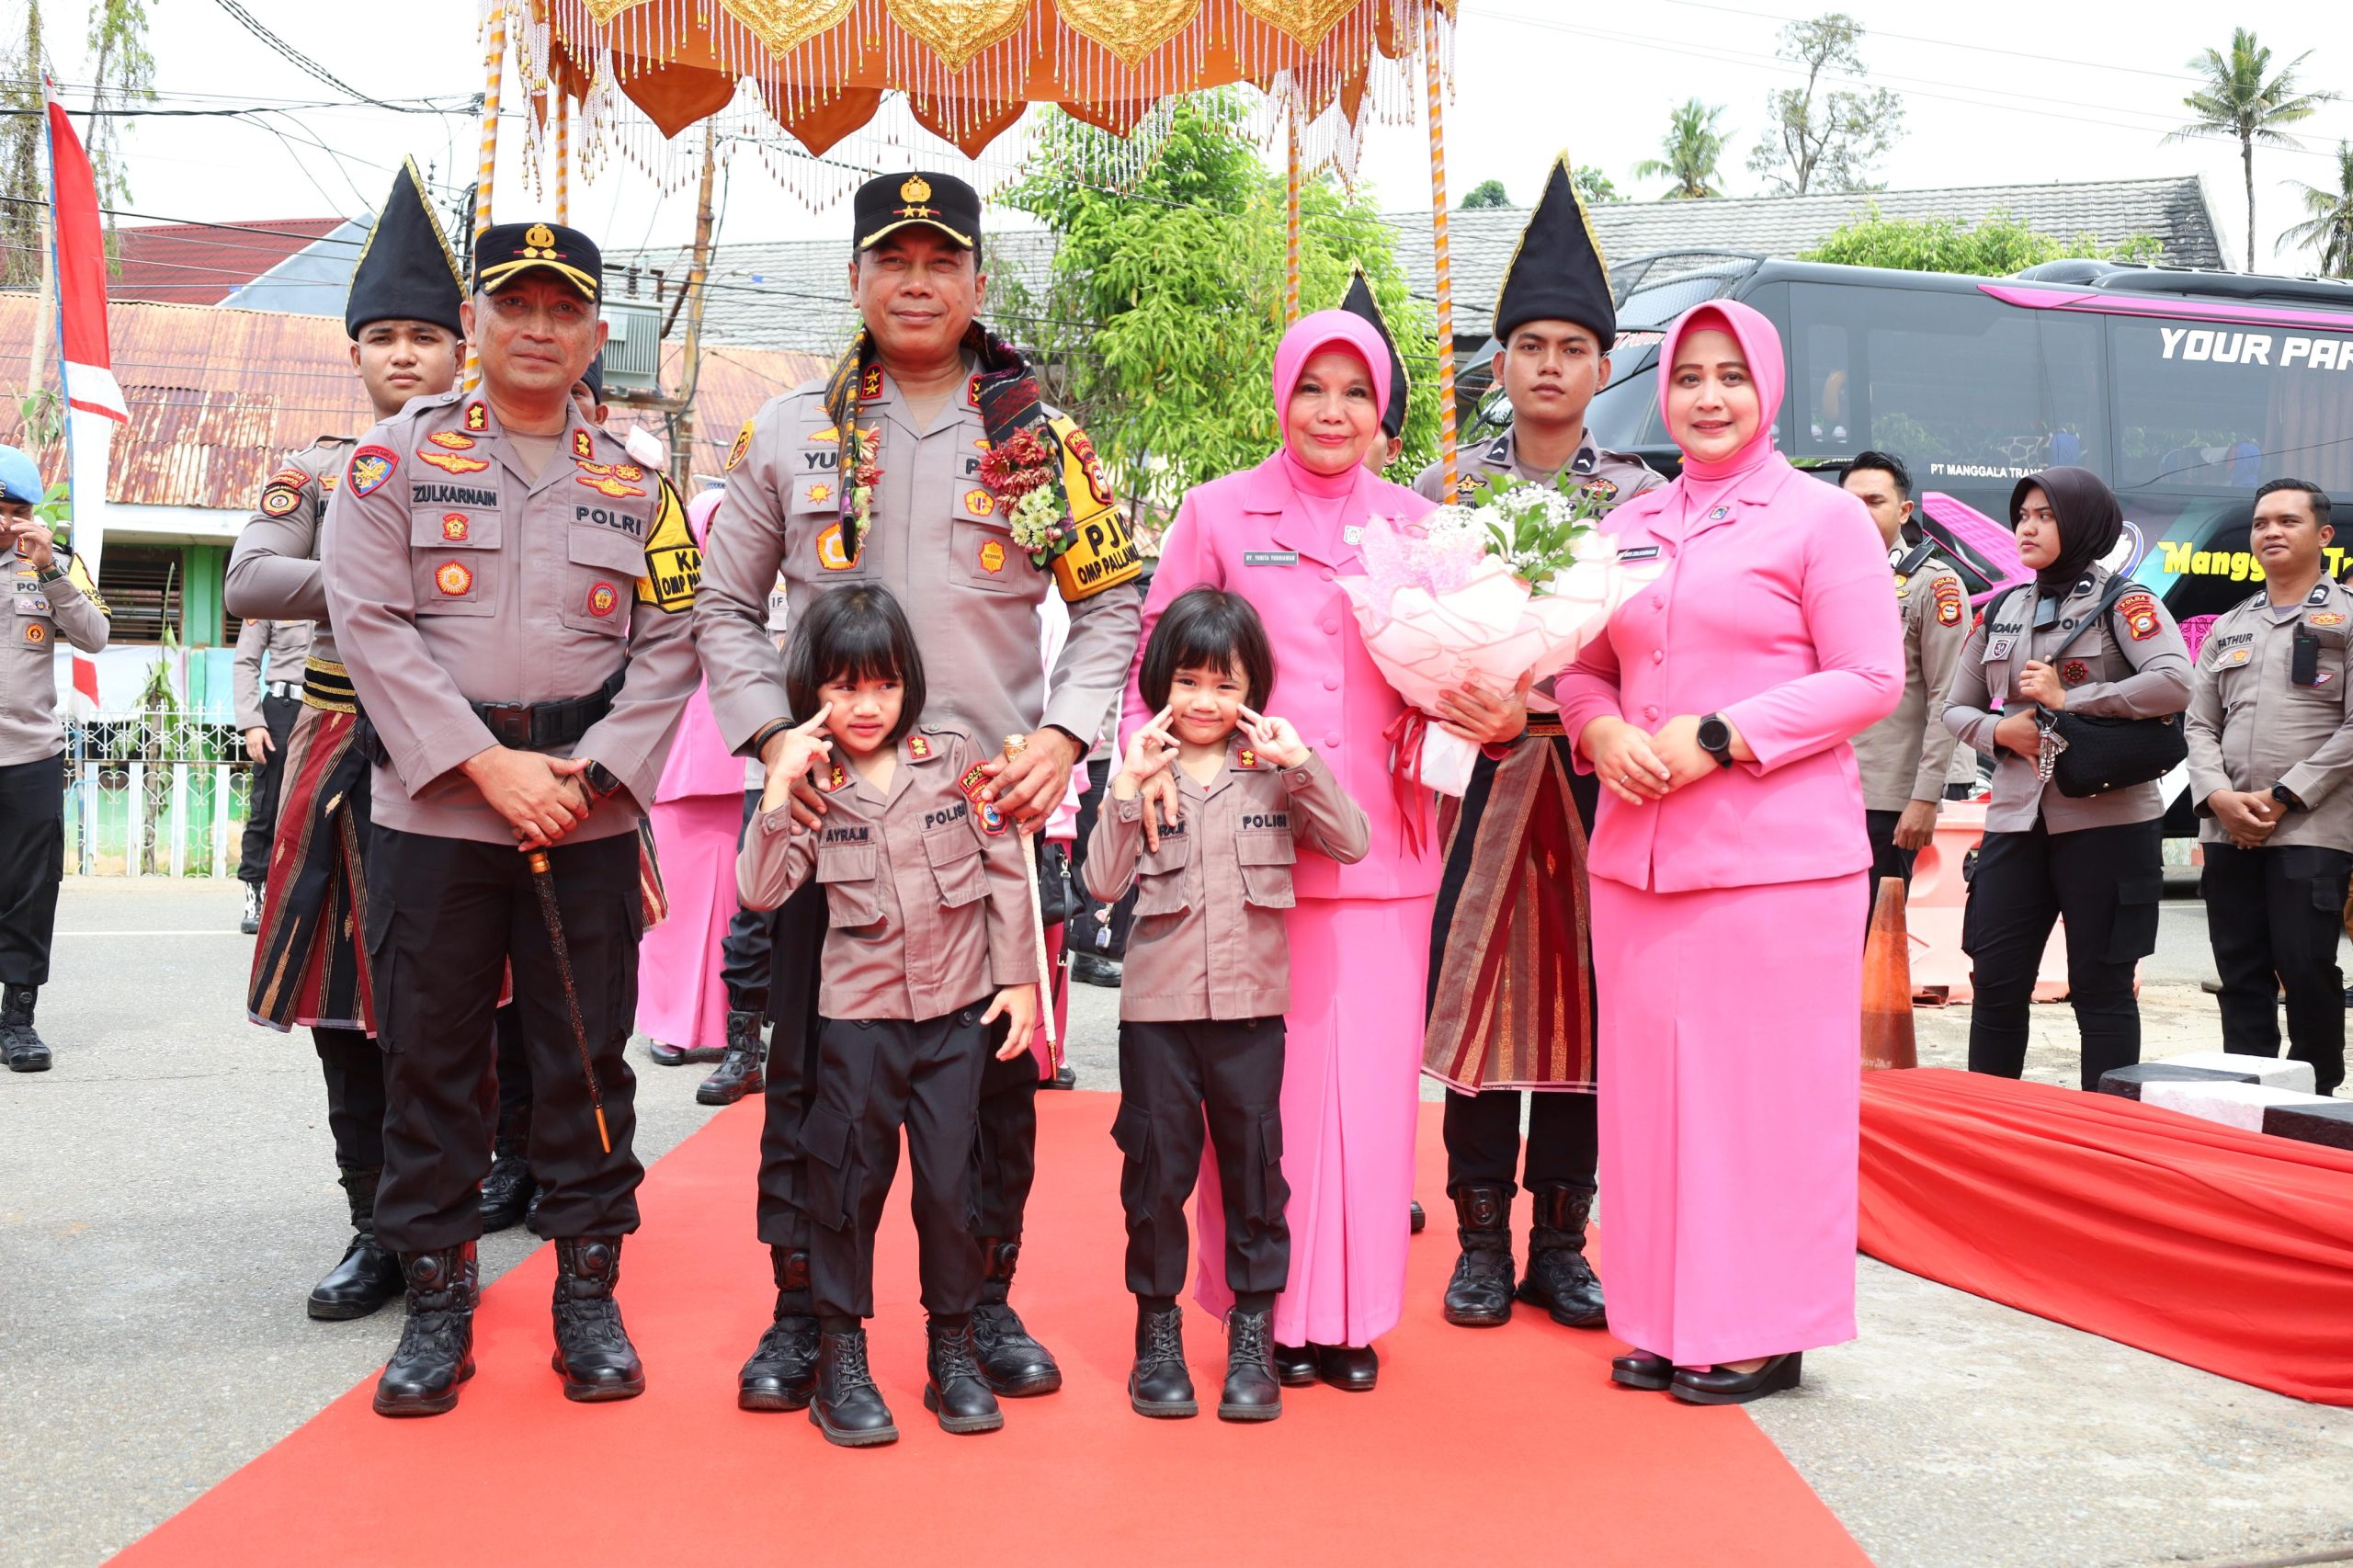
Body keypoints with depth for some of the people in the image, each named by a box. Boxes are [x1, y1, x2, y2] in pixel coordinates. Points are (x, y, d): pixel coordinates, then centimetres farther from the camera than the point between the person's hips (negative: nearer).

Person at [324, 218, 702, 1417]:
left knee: (586, 1058, 5)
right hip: (431, 812, -1)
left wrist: (588, 776, -9)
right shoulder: (395, 458, 5)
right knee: (429, 1058, 5)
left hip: (590, 820, 1)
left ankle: (588, 1293, 18)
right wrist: (487, 765, -13)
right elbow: (370, 623, -5)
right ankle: (437, 1298, 18)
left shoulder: (635, 487, 10)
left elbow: (668, 649, 5)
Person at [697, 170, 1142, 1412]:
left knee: (997, 1056, 6)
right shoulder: (790, 432, 8)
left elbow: (1113, 602, 7)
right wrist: (773, 735, -5)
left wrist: (1064, 733, -7)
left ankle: (985, 1300, 21)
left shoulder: (1043, 438, 6)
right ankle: (803, 1308, 18)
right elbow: (724, 607, 10)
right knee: (811, 1059, 4)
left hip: (994, 798, 0)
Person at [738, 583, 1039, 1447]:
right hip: (860, 1016, 0)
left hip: (958, 1011, 0)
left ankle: (951, 1345, 23)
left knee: (949, 1182, 7)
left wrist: (1019, 977, 1)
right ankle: (841, 1355, 19)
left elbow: (1006, 873, 3)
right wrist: (780, 787, -19)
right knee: (851, 1180, 6)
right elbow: (760, 891, -12)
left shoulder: (958, 761, -1)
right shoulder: (811, 786, -1)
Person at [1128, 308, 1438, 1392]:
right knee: (1262, 1074, 1)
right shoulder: (1220, 513, 5)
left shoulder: (1414, 524, 12)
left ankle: (1350, 1310, 17)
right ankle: (1270, 1307, 14)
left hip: (1379, 842, 2)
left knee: (1370, 1069, 4)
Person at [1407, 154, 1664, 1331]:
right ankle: (1482, 1242, 14)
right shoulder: (1444, 489, 7)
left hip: (1594, 784, 0)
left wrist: (1535, 706, -15)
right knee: (1478, 1000, 2)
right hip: (1483, 787, 0)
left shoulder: (1639, 498, 6)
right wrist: (1465, 706, -14)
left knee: (1582, 1001, 5)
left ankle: (1559, 1243, 17)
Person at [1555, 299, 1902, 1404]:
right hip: (1639, 853, 5)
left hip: (1777, 856, -5)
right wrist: (1602, 733, -4)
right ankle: (1662, 1320, 19)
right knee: (1649, 1084, 8)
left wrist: (1719, 739, -15)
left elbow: (1870, 679, -7)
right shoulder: (1629, 527, 15)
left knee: (1765, 1090, 0)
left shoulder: (1823, 518, 0)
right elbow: (1583, 668, 19)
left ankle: (1762, 1329, 13)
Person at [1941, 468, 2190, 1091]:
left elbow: (2175, 683, -19)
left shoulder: (2121, 601, -3)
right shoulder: (2002, 611, 13)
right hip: (2015, 821, 5)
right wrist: (1999, 731, -5)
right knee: (1996, 982, 5)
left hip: (2107, 822, -5)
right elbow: (1956, 707, 16)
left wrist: (2067, 699, -17)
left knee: (2101, 988, 3)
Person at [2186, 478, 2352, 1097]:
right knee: (2242, 976, 7)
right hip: (2228, 832, 5)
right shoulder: (2229, 628, 17)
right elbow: (2200, 724, 12)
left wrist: (2280, 799, -13)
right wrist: (2219, 796, -7)